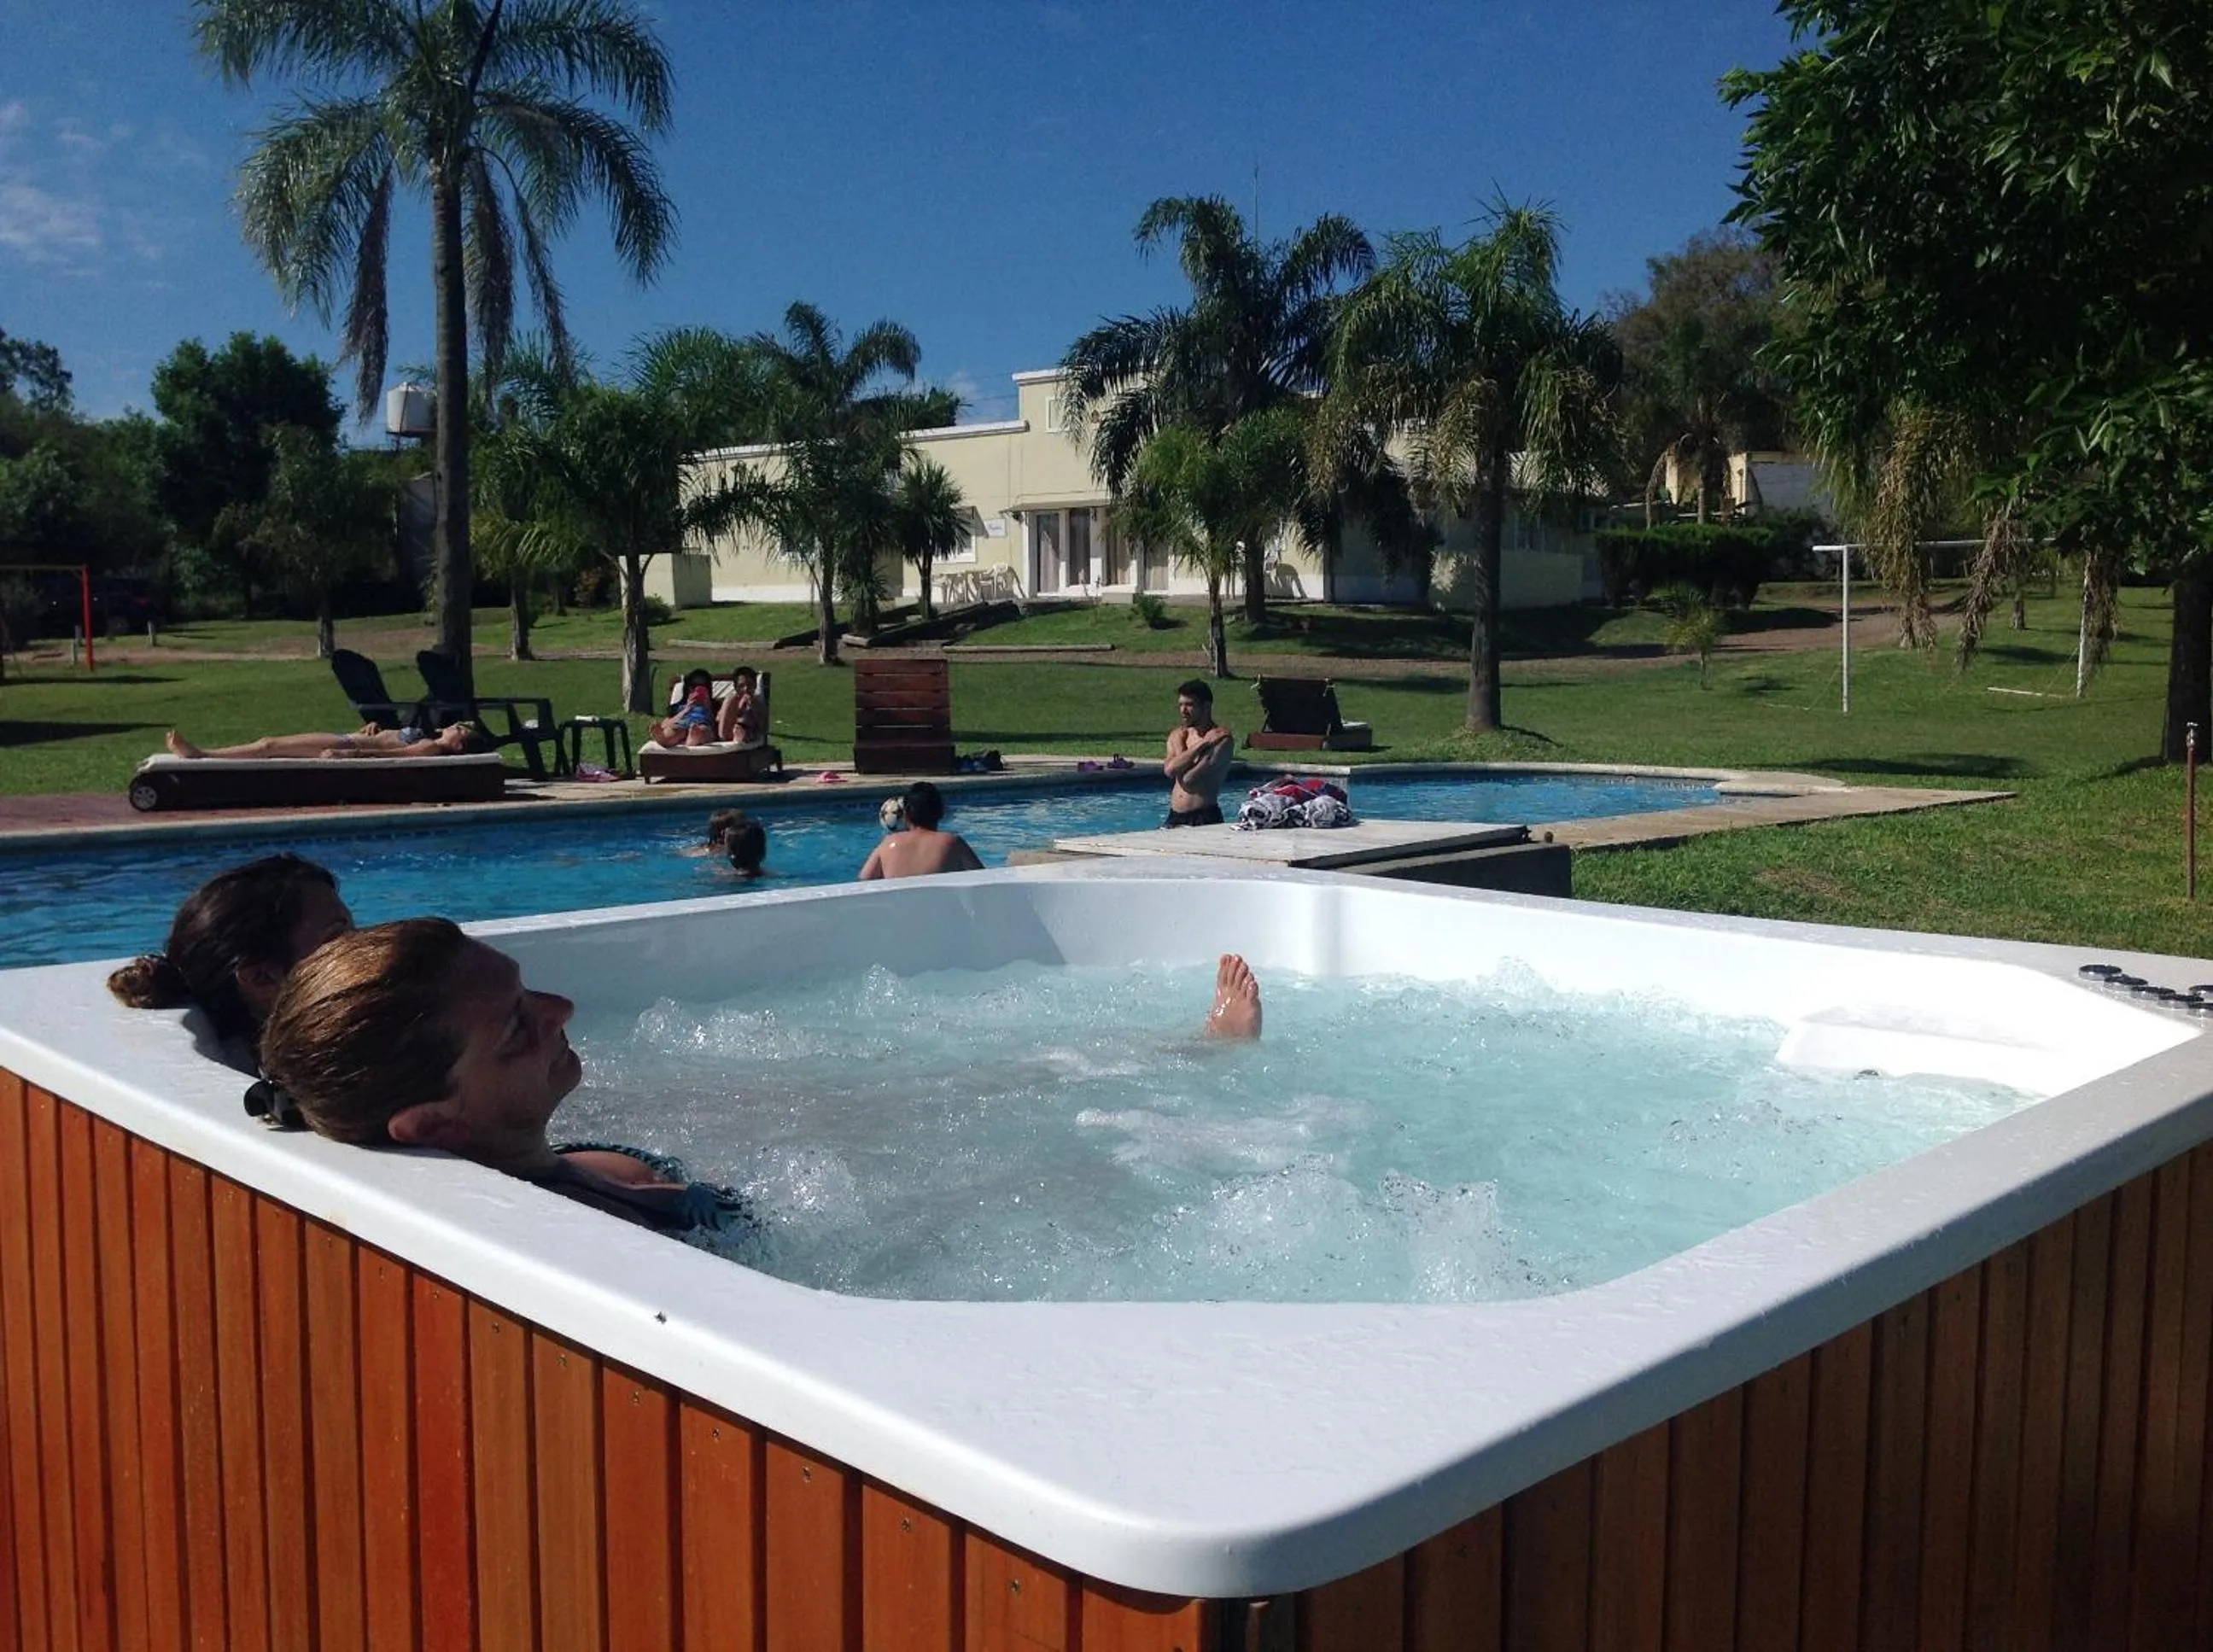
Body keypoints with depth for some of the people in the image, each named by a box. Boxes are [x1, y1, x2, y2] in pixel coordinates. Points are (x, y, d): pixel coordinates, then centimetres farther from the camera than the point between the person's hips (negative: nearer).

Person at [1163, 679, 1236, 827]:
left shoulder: (1222, 738, -10)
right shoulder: (1177, 735, 12)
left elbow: (1189, 780, -18)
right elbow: (1169, 770, -9)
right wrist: (1202, 744, -11)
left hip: (1204, 818, -6)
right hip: (1175, 817, 6)